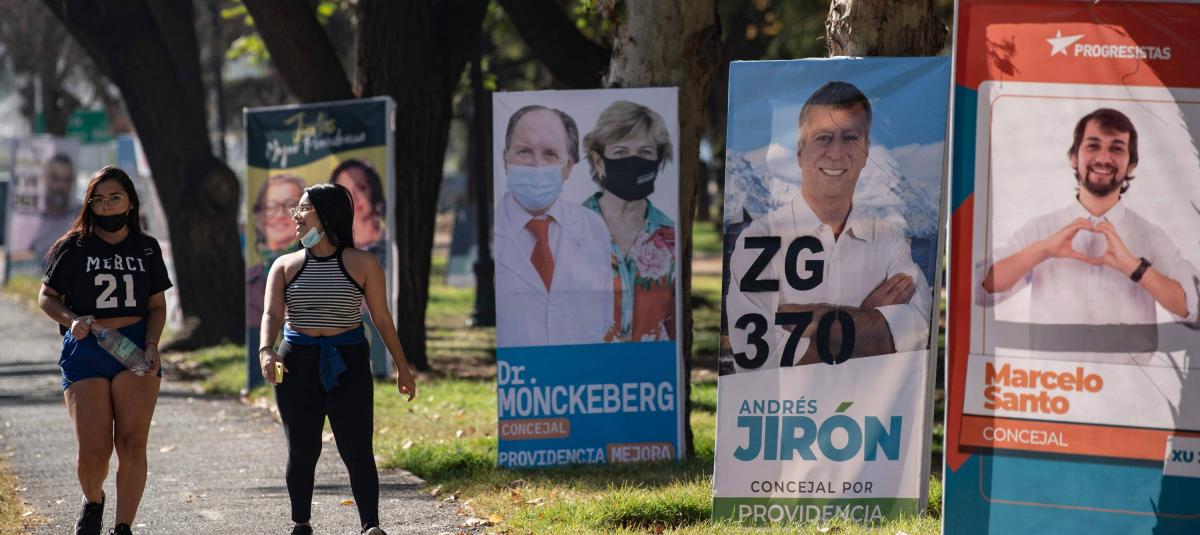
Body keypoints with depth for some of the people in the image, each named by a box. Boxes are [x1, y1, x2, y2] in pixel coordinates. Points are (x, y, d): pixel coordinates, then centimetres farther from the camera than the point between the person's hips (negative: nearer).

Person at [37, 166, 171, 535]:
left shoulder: (146, 249, 10)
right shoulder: (74, 247, 3)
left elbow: (157, 305, 12)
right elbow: (47, 297, 9)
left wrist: (151, 345, -5)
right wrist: (72, 320, -11)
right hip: (85, 351, -1)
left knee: (132, 444, -8)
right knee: (93, 451, -8)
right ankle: (93, 501, 25)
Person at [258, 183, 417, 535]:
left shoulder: (362, 264, 2)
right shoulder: (286, 266, 7)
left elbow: (382, 318, 5)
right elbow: (272, 314, -4)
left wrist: (402, 367, 5)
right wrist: (266, 351, -24)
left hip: (348, 364, -2)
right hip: (298, 363, 2)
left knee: (357, 450, -7)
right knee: (302, 451, 6)